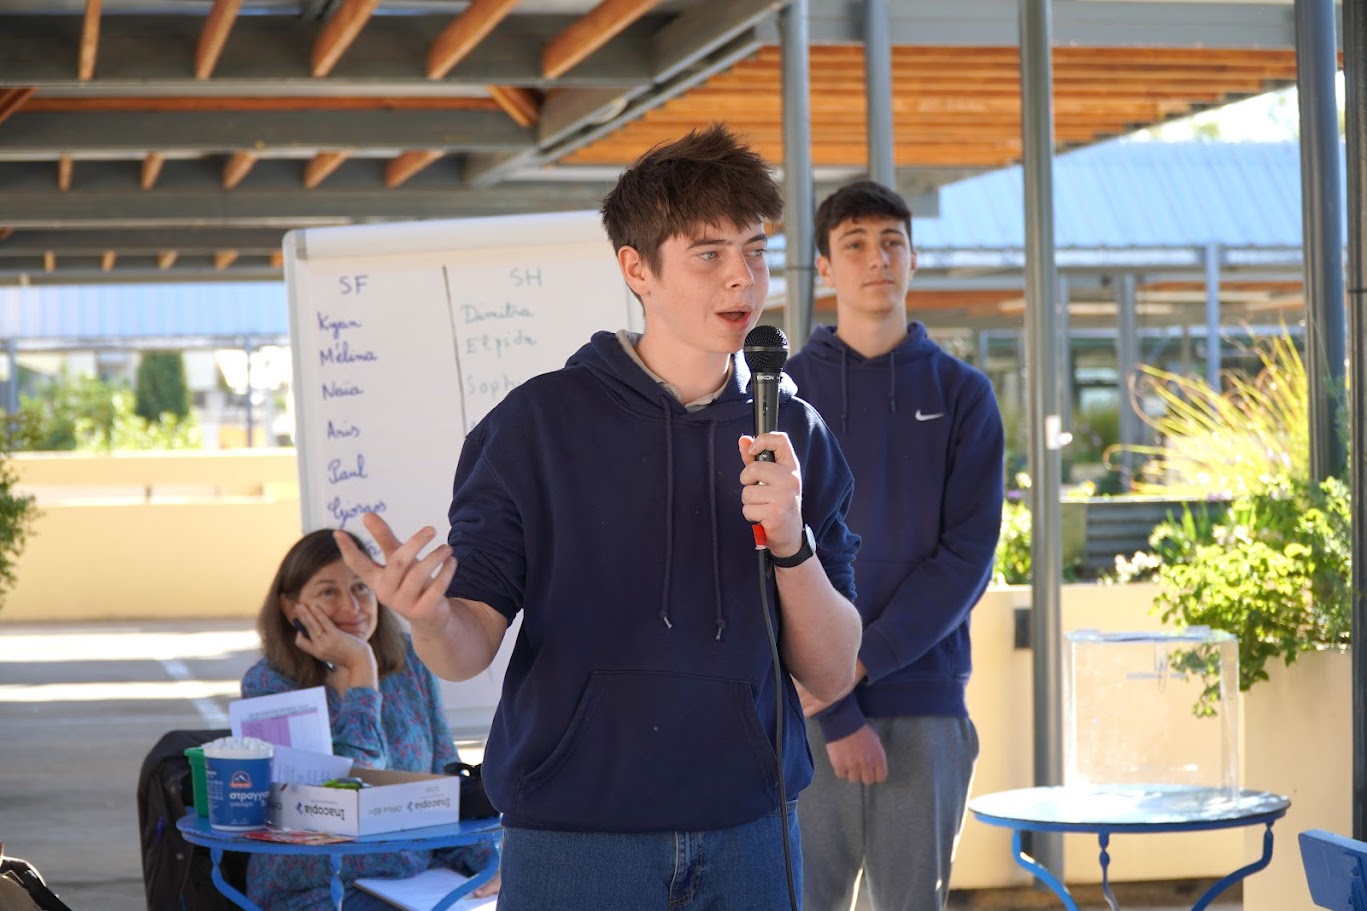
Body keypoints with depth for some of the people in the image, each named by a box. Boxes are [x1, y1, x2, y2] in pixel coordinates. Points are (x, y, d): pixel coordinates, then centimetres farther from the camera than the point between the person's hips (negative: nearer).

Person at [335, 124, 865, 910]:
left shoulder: (796, 435, 4)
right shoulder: (539, 421, -4)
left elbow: (833, 673, 2)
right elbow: (472, 646, -6)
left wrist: (791, 542, -15)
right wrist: (430, 618, -28)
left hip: (747, 837, 3)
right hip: (574, 838, -2)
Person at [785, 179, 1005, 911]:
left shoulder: (962, 395, 6)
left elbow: (968, 555, -2)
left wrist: (861, 662, -13)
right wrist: (835, 712, -11)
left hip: (925, 704, 1)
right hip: (806, 711, -1)